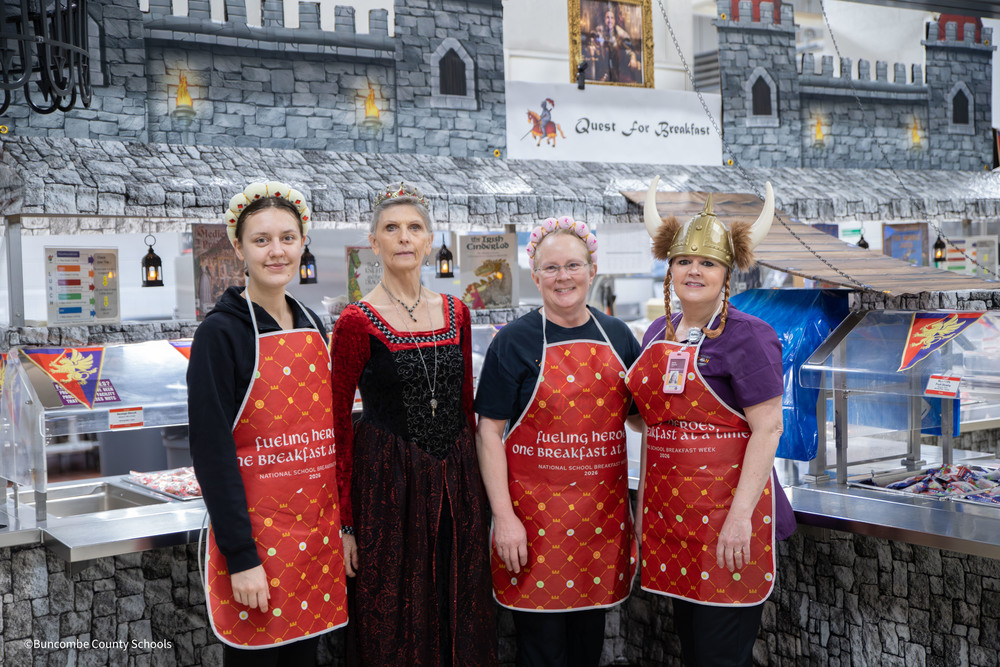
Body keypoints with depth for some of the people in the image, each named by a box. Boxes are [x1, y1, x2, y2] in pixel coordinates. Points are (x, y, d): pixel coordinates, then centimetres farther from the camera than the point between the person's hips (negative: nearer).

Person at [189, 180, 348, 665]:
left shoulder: (311, 327, 9)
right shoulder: (220, 333, -10)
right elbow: (211, 449, -14)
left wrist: (338, 521, 12)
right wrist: (241, 555, -17)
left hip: (317, 526, 6)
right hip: (254, 528, -6)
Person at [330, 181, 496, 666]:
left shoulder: (456, 313, 8)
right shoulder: (357, 323, -7)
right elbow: (338, 427, -7)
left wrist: (474, 486, 13)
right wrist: (345, 522, -10)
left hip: (456, 481, 5)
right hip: (387, 482, -4)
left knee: (461, 619, 12)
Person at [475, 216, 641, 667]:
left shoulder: (616, 336, 8)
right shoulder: (514, 341, -4)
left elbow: (638, 413, 19)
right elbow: (490, 432, -6)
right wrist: (503, 515, -13)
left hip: (604, 506, 4)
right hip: (536, 508, -4)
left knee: (589, 631, 14)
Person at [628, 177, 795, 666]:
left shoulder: (747, 336, -10)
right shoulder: (658, 332, 11)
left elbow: (767, 429, -15)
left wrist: (741, 515, -22)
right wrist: (645, 499, 18)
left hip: (725, 514, -7)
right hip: (670, 509, 7)